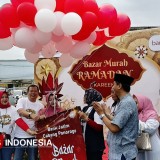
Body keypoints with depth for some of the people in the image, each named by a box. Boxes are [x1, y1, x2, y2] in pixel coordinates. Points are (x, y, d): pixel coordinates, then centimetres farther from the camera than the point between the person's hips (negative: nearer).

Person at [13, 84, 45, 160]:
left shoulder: (40, 105, 6)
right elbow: (20, 111, -21)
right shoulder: (22, 100, -1)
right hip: (19, 136, -2)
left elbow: (42, 117, 5)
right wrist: (31, 115, -39)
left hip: (33, 136, 2)